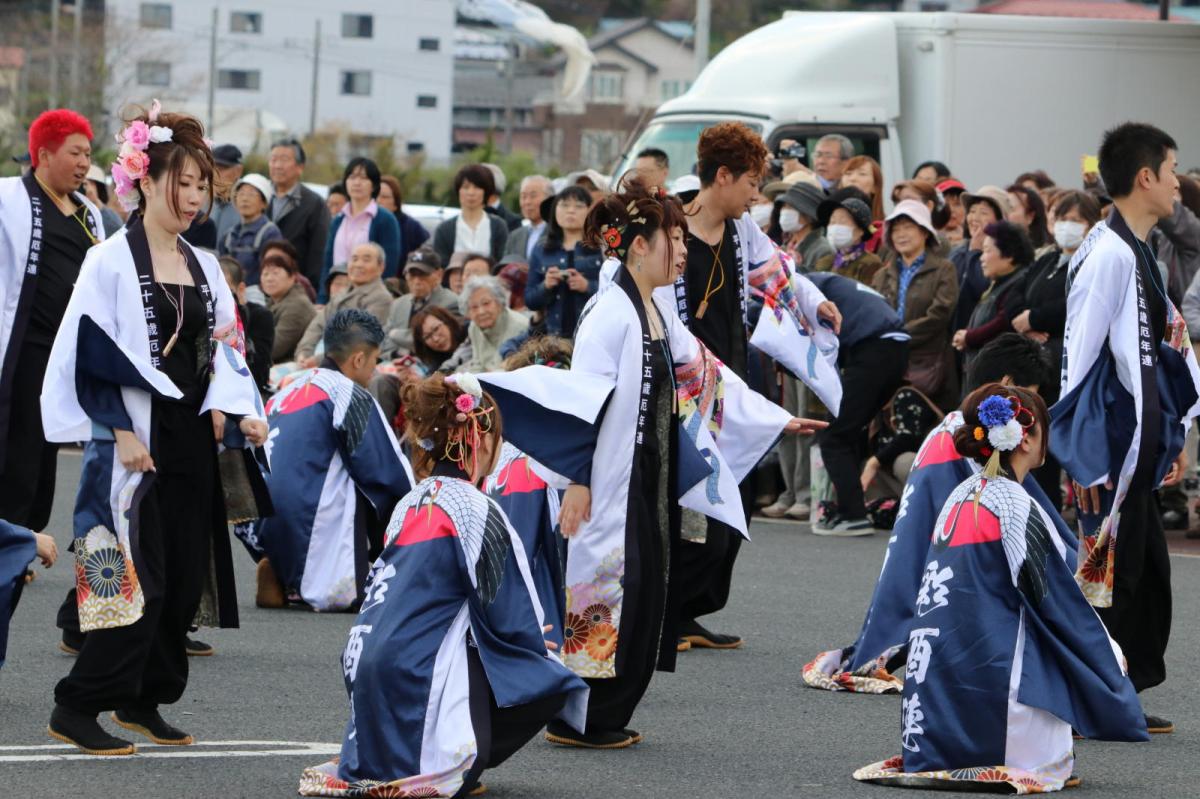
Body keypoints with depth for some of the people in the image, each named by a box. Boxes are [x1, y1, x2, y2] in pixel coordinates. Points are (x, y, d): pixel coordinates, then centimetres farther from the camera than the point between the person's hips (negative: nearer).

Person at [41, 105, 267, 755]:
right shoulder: (111, 263, -7)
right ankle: (76, 708, -5)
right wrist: (122, 432, -16)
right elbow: (91, 357, -10)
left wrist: (239, 412, -2)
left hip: (192, 442, 7)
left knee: (185, 578, 5)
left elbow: (223, 353, 15)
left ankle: (143, 701, 16)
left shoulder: (203, 267, 13)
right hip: (135, 444, -7)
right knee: (136, 579, -11)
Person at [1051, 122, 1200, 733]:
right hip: (1111, 446, -10)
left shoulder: (1135, 252, 16)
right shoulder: (1109, 254, -16)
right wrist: (1085, 453, -20)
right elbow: (1081, 355, -19)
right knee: (1108, 569, -5)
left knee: (1145, 573, 12)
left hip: (1138, 445, 10)